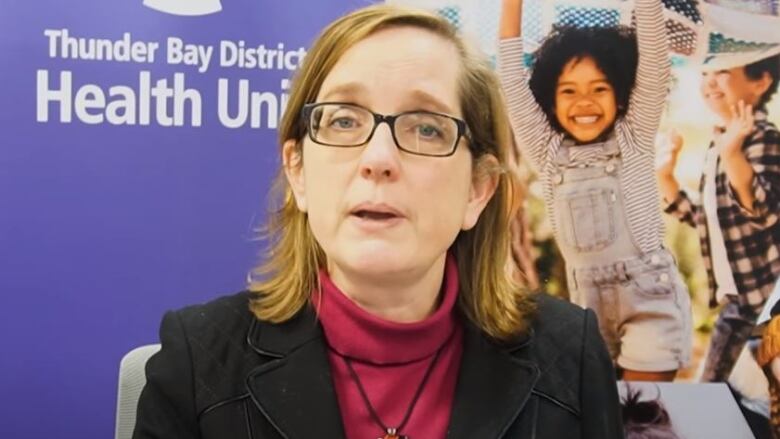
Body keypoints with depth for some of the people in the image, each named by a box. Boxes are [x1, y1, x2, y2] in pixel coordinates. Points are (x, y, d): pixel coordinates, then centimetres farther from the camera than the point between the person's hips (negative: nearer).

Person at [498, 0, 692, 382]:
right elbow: (511, 78, 0)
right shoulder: (548, 152, 3)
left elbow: (653, 58, -9)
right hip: (587, 301, 3)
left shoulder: (634, 140, -1)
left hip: (651, 296, -3)